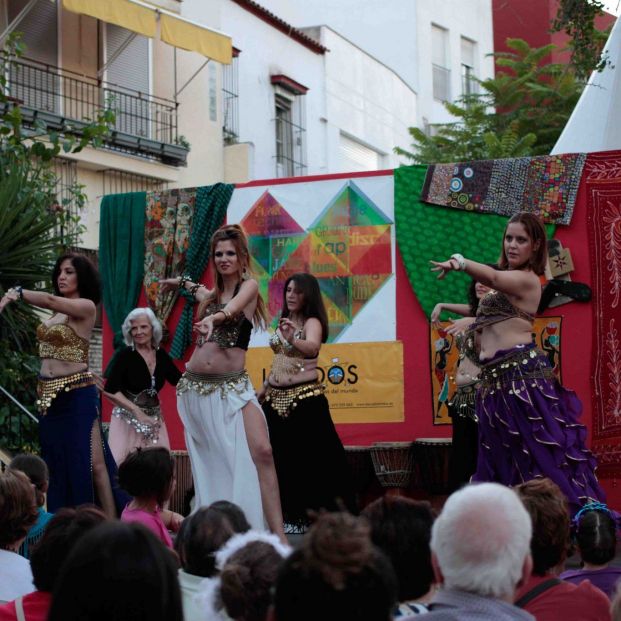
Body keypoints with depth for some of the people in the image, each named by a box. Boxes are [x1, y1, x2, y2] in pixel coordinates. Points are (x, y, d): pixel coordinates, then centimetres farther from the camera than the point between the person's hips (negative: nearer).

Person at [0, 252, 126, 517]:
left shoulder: (86, 307, -10)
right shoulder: (57, 313, 16)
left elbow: (49, 300, -24)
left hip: (77, 395, -8)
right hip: (49, 396, 8)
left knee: (92, 463, -6)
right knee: (57, 464, 10)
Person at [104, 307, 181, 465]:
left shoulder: (161, 355, 6)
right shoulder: (124, 355, -9)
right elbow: (110, 390, -15)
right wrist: (137, 411, -19)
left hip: (154, 420, 5)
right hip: (128, 421, -5)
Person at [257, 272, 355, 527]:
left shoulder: (312, 322, -10)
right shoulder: (284, 322, 12)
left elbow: (312, 347, -31)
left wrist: (293, 339, -50)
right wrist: (264, 387, 23)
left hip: (305, 399, -7)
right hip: (277, 398, 7)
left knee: (311, 459, -7)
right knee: (279, 457, 9)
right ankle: (288, 513, 18)